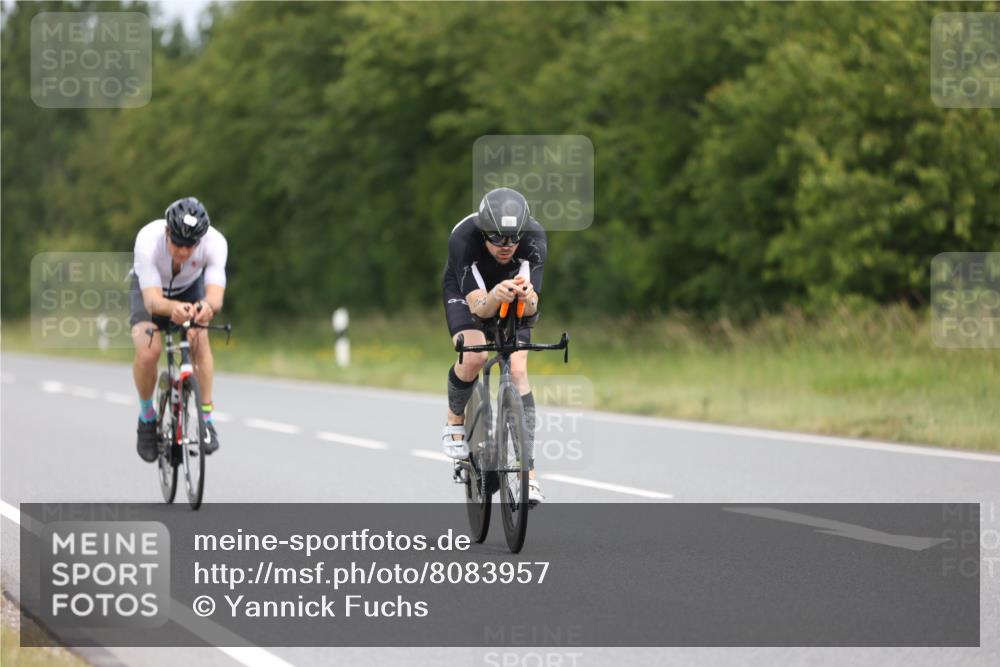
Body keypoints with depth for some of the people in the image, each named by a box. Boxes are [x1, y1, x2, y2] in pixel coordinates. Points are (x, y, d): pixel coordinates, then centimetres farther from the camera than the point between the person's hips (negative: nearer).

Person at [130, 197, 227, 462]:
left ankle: (207, 419, -16)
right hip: (150, 288, -1)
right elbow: (152, 300, -45)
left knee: (199, 339, -28)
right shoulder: (148, 240, -39)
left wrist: (207, 307, -68)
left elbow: (216, 297, -43)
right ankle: (146, 417, 0)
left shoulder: (215, 242, -35)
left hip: (190, 290, 1)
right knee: (148, 352, -26)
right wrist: (173, 308, -68)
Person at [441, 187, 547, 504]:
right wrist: (495, 297, -63)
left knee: (518, 370, -16)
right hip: (466, 291, -1)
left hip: (512, 302, 1)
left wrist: (528, 298, -61)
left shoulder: (534, 238, -33)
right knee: (474, 357, -28)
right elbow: (478, 307, -41)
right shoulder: (463, 239, -37)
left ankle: (528, 473, -16)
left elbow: (531, 310, -37)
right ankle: (455, 419, 5)